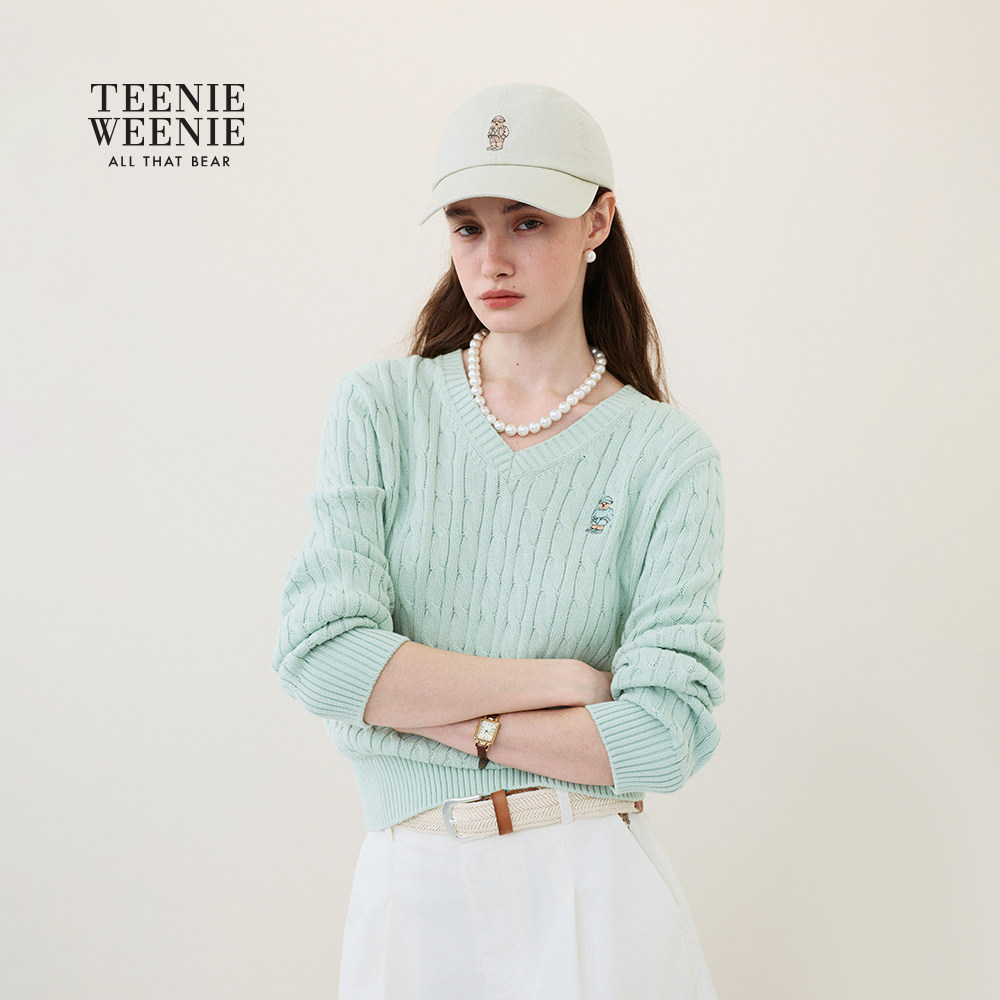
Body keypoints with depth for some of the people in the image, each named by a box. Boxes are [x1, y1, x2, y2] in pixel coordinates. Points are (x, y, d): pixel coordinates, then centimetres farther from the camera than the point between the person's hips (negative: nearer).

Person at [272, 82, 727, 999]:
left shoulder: (666, 453, -4)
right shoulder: (382, 407, -1)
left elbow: (666, 732, -12)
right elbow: (319, 651, -13)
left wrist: (440, 715, -12)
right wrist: (562, 679, -12)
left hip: (593, 895, -1)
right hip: (409, 888, 1)